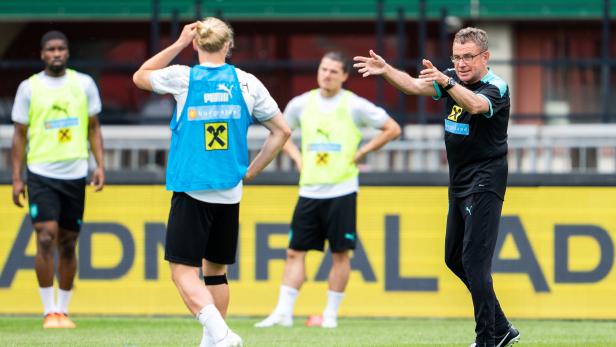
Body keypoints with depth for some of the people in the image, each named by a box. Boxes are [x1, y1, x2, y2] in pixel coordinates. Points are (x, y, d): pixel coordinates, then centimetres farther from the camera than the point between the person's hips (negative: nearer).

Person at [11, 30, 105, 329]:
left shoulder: (84, 84, 6)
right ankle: (49, 311, -8)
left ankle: (63, 310, 16)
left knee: (68, 243, 7)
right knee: (46, 237, -14)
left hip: (75, 174, 2)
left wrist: (100, 165, 1)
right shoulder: (29, 87, 1)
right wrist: (16, 178, -1)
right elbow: (20, 134, 5)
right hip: (41, 173, -2)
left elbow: (93, 128, 12)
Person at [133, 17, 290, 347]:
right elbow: (282, 130, 9)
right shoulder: (247, 83, 3)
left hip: (191, 190, -4)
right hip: (229, 193, 4)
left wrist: (178, 44, 17)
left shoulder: (182, 78, -4)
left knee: (183, 271, -6)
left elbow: (139, 77, 17)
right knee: (216, 269, 17)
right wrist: (250, 171, 15)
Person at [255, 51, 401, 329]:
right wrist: (296, 156, 7)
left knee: (340, 253, 0)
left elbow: (392, 129, 1)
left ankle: (331, 314, 8)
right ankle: (283, 312, 0)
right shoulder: (301, 104, 6)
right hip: (309, 190, 3)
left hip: (341, 191, -3)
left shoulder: (354, 106, -3)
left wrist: (360, 153, -3)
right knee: (295, 251, -1)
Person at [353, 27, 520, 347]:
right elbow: (414, 85, -3)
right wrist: (386, 69, -21)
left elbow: (475, 105, -38)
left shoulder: (496, 88, -16)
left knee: (474, 260, -14)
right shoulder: (454, 79, 6)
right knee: (454, 258, 14)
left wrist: (446, 82, -54)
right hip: (459, 184, 9)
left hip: (484, 185, -9)